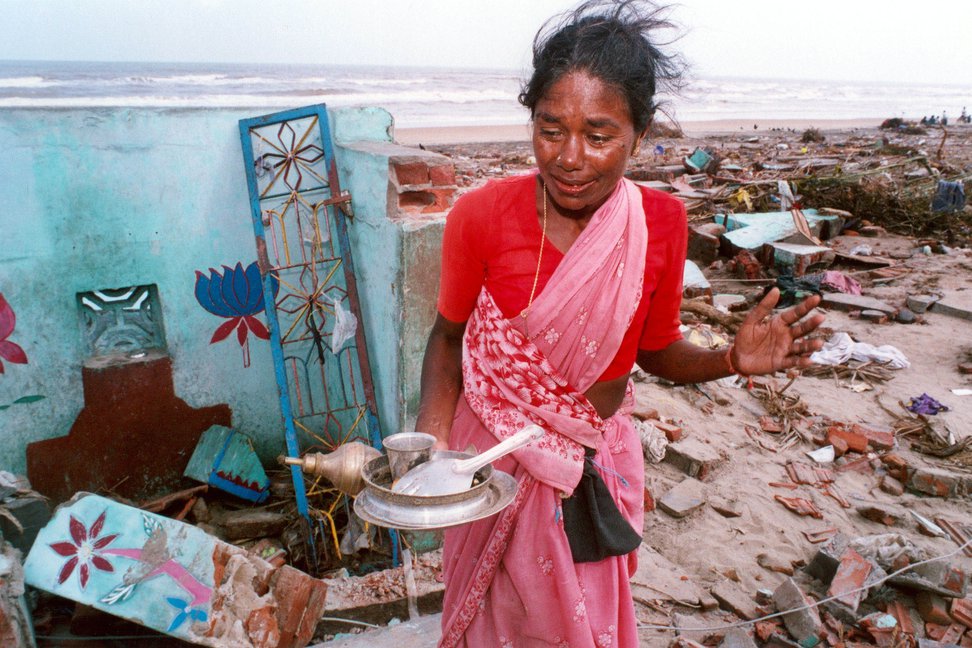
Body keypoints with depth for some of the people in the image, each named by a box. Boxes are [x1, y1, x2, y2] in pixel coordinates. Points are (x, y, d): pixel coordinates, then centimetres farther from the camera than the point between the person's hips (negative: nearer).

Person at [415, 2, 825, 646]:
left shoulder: (661, 222, -13)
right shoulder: (481, 216, -19)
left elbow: (656, 349, 0)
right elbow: (448, 335, -5)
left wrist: (732, 360, -18)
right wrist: (434, 426, -20)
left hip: (600, 460, 2)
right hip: (499, 457, -1)